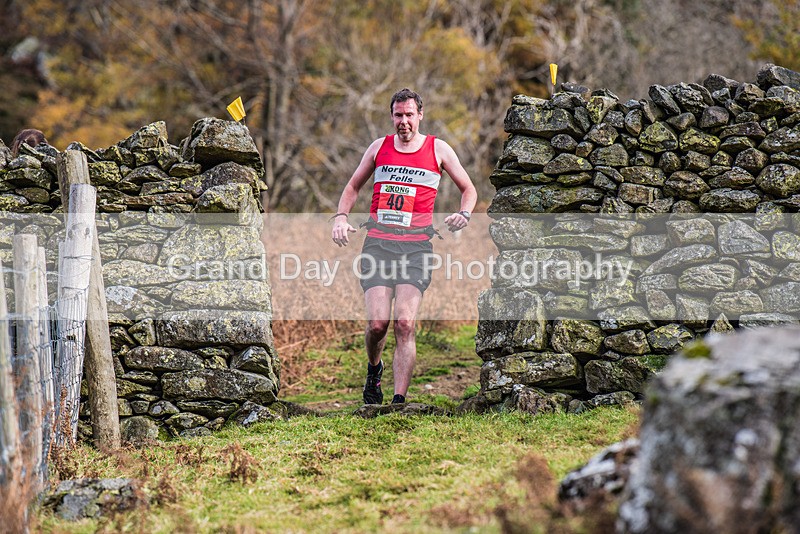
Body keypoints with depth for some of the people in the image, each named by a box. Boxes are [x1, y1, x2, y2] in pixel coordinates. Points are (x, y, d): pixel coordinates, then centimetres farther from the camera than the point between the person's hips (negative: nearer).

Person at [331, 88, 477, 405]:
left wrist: (464, 214, -4)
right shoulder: (379, 147, 14)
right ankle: (374, 369, 21)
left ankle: (399, 400, -11)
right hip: (377, 242, 1)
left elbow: (468, 189, 17)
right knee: (377, 322, -11)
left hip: (416, 245, -1)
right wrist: (341, 216, 8)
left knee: (405, 323, -14)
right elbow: (353, 186, 25)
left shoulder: (438, 149, 8)